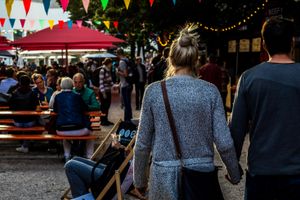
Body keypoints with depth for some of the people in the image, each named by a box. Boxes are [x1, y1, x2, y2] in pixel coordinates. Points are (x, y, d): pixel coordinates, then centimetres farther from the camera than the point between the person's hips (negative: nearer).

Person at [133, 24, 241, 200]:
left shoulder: (154, 91, -6)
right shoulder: (210, 91, -6)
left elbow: (143, 144, -2)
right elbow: (224, 143, -8)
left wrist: (140, 180, 10)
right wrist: (235, 175, 8)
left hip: (165, 176, 0)